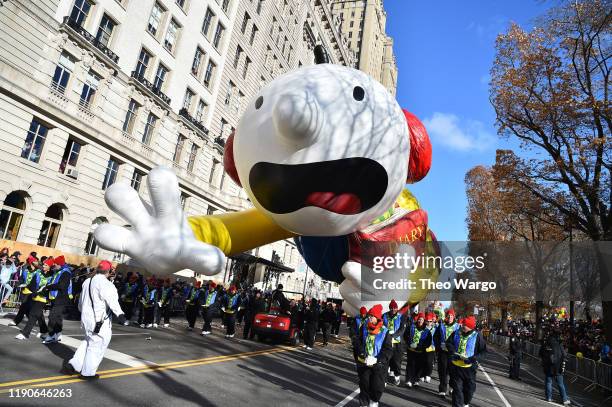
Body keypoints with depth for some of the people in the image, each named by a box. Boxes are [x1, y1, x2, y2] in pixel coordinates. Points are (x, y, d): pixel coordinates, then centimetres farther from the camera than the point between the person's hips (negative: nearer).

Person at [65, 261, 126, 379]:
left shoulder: (87, 282, 10)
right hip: (100, 321, -9)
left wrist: (83, 311, 40)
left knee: (88, 341, 26)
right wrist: (120, 314, -39)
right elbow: (112, 300, -31)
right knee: (97, 345, 5)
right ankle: (87, 372, 13)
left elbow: (81, 301, 24)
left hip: (86, 317, 9)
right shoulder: (105, 284, -19)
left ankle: (74, 364, 22)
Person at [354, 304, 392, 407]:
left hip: (378, 364, -2)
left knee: (377, 386, 7)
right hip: (364, 362, 2)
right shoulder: (364, 328, -5)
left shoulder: (384, 331, -14)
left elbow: (388, 349, -14)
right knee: (364, 384, 11)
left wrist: (377, 359, -24)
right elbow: (358, 343, -4)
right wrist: (364, 355, -18)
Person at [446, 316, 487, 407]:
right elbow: (448, 343, 2)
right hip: (455, 365, 1)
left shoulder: (477, 336, -9)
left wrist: (473, 359, -19)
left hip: (469, 366, -1)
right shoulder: (456, 333, 0)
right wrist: (454, 353, -15)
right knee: (457, 387, 6)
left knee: (469, 387, 14)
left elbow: (483, 350, -8)